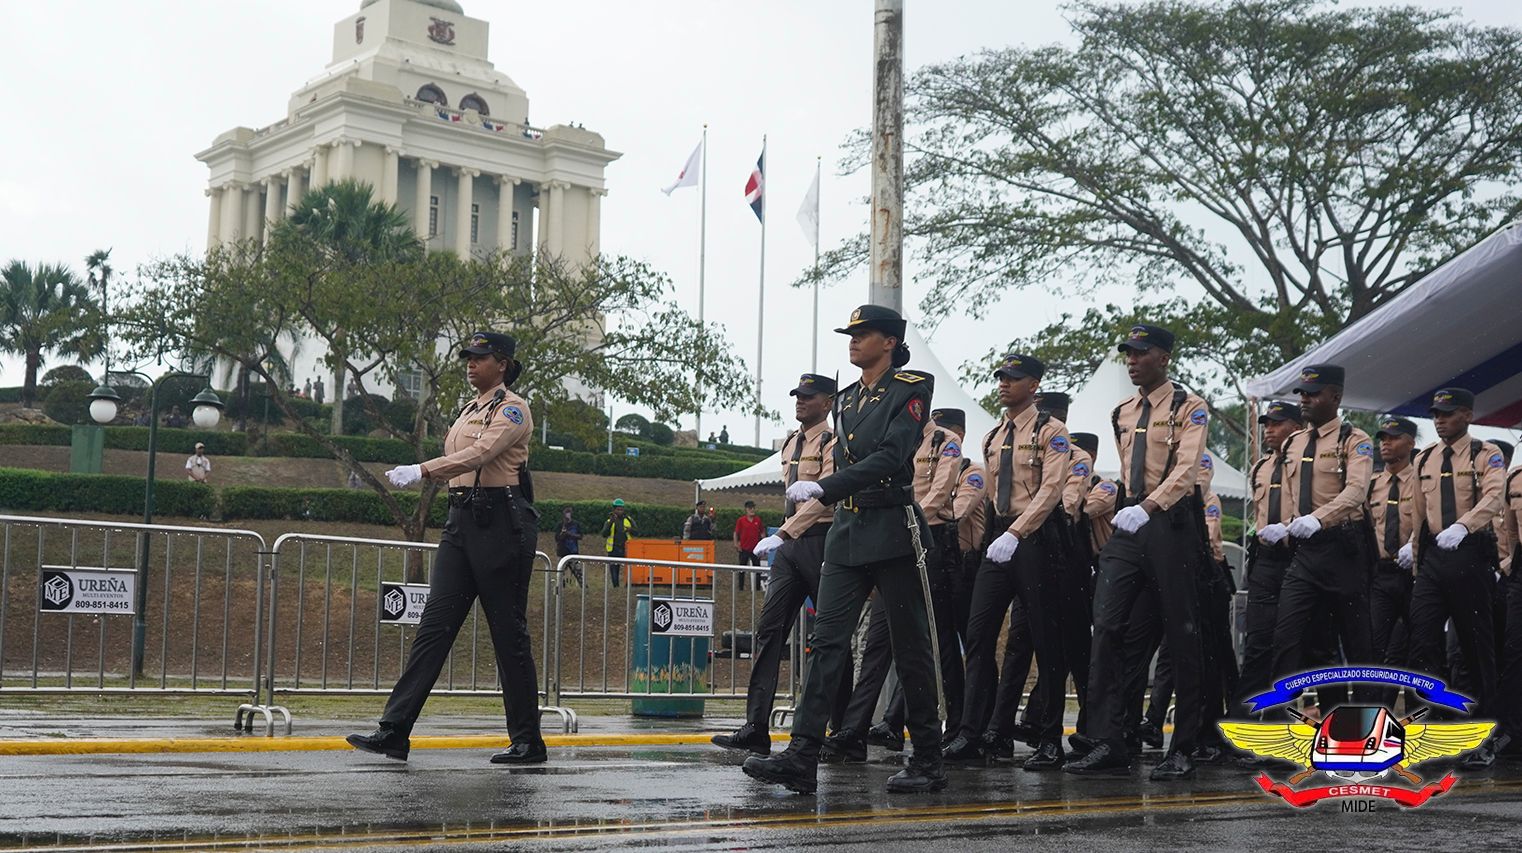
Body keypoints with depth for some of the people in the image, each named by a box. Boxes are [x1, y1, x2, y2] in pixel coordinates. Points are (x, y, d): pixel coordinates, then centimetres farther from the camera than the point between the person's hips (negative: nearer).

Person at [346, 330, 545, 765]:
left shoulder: (512, 408, -6)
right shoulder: (467, 411, 21)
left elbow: (481, 453, -22)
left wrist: (422, 470, -32)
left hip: (501, 521, -8)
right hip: (461, 521, 8)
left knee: (509, 631, -4)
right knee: (435, 623, 0)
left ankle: (529, 742, 4)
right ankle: (394, 732, -4)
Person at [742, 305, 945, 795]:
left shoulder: (910, 390, -6)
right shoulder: (848, 399, 17)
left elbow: (892, 456, -18)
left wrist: (824, 488, -25)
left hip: (893, 532, -6)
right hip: (846, 534, 7)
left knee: (910, 647, 1)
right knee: (828, 640, -3)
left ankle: (928, 763, 12)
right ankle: (801, 759, -8)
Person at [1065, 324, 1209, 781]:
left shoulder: (1189, 408, -3)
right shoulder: (1121, 413, 16)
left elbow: (1186, 469, -17)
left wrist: (1147, 508, -31)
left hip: (1170, 523, -6)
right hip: (1126, 525, 6)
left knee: (1181, 635, 0)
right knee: (1106, 627, -6)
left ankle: (1183, 750, 7)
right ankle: (1107, 743, -6)